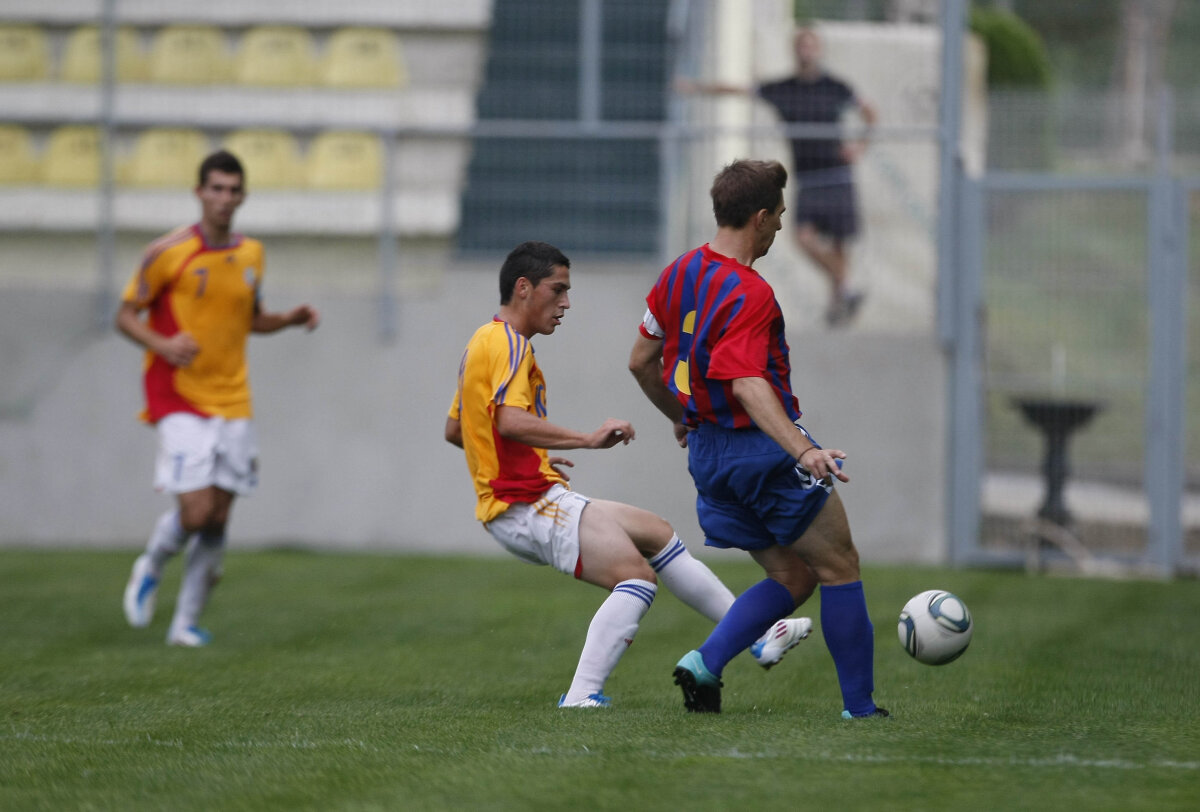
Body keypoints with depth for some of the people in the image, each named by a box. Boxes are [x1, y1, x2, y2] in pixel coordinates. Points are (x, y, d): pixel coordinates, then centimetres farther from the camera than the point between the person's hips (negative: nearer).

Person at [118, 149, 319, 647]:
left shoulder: (251, 255, 9)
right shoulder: (169, 252, -7)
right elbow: (126, 315, -3)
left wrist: (291, 320, 4)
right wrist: (163, 345, -21)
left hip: (231, 402, 5)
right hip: (179, 399, -5)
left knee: (218, 519, 1)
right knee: (195, 511, -15)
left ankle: (186, 624, 12)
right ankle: (150, 570, 17)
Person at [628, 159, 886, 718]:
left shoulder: (678, 274, 6)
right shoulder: (748, 294, -20)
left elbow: (641, 362, 15)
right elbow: (748, 386, -31)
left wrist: (681, 417, 31)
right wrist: (803, 451, -41)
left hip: (709, 453, 9)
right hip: (765, 453, -9)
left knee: (792, 577, 15)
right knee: (838, 568, 5)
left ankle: (705, 662, -4)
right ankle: (859, 707, 7)